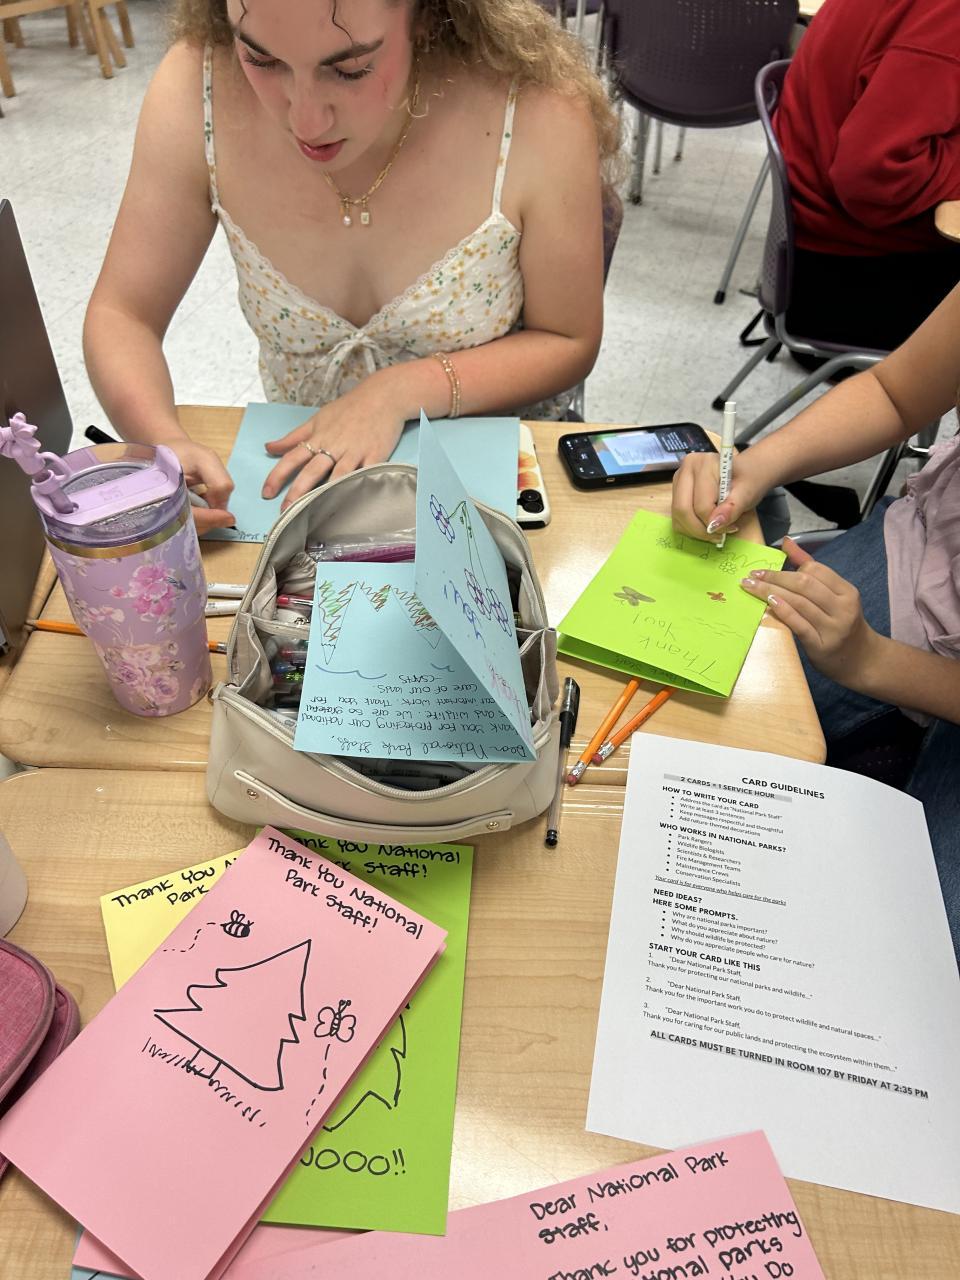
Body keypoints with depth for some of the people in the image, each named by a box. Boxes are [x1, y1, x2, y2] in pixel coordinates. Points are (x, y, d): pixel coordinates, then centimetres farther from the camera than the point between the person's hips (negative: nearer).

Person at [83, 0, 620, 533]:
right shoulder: (197, 92, -18)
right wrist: (162, 440, -30)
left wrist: (398, 391, -24)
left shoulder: (540, 115, -23)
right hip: (302, 465, 1)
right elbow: (122, 315, -9)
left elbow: (569, 343, -11)